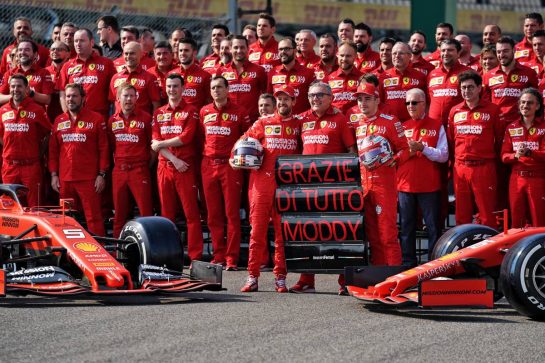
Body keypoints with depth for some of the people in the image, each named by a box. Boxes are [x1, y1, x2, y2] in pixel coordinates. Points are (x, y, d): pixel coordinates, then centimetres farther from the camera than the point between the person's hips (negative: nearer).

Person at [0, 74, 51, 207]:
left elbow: (47, 136, 3)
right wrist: (11, 151, 10)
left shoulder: (37, 110, -2)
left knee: (34, 205, -2)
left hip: (31, 165, -3)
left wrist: (38, 155, 2)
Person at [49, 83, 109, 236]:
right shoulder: (59, 121, 12)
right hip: (64, 180, 4)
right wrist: (54, 175, 6)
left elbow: (103, 148, -2)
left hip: (88, 179, -4)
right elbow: (53, 150, 13)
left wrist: (101, 175, -7)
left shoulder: (96, 119, 0)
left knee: (93, 217, -6)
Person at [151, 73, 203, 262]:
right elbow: (156, 142, 4)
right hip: (164, 167, 4)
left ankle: (195, 256, -8)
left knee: (191, 213, -7)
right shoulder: (159, 113, 15)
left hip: (186, 167, -4)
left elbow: (186, 137, -9)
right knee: (166, 213, 5)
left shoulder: (191, 111, 4)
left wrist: (162, 144, -3)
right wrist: (174, 159, -9)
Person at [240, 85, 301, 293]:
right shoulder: (263, 123, 9)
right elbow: (244, 141, 14)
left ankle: (280, 278, 6)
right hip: (262, 182, 0)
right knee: (257, 230, -1)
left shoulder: (299, 125, 10)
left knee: (283, 232, 2)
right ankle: (252, 277, 2)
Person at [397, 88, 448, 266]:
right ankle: (408, 264, 12)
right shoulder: (401, 127, 13)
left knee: (433, 228, 0)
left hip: (429, 185, -3)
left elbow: (444, 155, -3)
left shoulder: (437, 126, 4)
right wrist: (406, 152, -4)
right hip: (405, 185, 3)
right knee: (406, 228, 6)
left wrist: (423, 148, -14)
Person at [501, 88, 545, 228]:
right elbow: (504, 155, 6)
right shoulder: (512, 127, 9)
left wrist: (529, 153, -23)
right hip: (516, 178, 3)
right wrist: (515, 155, -15)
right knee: (516, 221, 4)